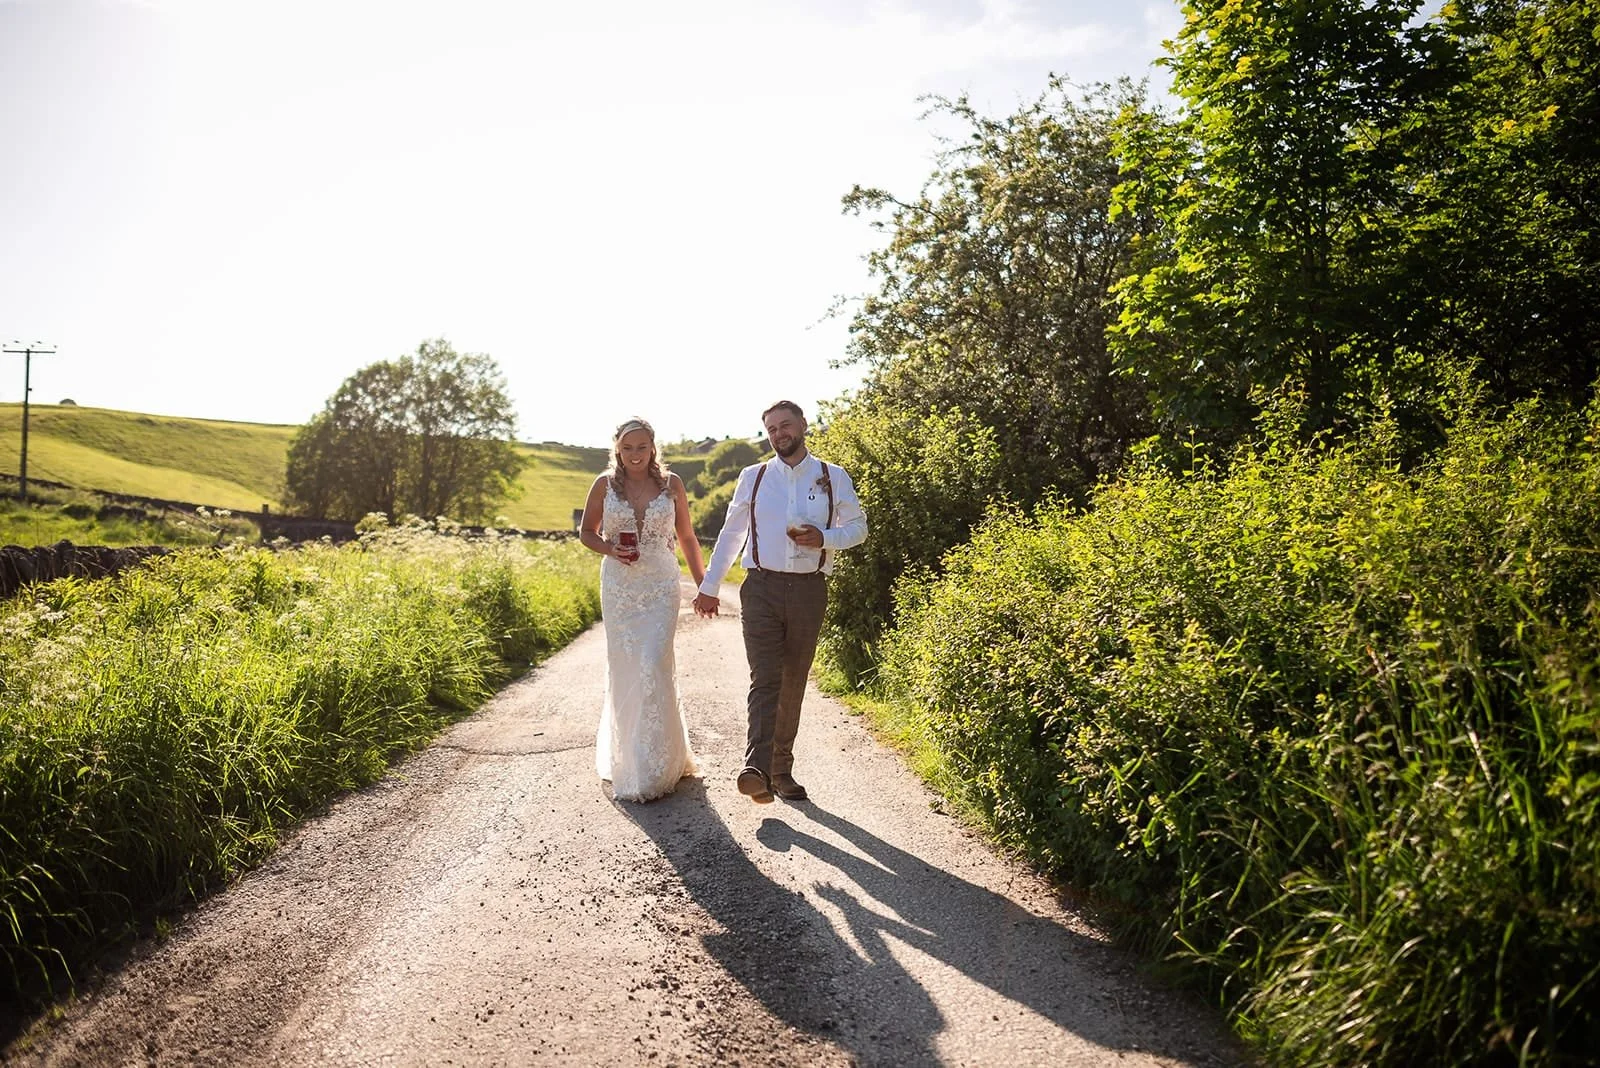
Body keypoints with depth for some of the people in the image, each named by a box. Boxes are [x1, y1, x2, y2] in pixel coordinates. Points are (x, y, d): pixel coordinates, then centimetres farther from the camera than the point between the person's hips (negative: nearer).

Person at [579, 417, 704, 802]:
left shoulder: (671, 483, 2)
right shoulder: (605, 484, 2)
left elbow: (687, 537, 11)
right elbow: (586, 531, 12)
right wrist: (610, 549, -9)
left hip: (661, 586, -1)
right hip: (618, 586, 1)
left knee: (654, 666, -12)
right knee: (623, 669, 5)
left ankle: (655, 767, -2)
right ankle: (626, 760, 24)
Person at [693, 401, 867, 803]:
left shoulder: (834, 478, 6)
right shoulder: (752, 478, 8)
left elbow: (858, 526, 10)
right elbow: (731, 533, 14)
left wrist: (825, 537, -11)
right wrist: (709, 586, 15)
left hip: (809, 591, 1)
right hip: (762, 589, -1)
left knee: (793, 684, 8)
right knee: (764, 680, -13)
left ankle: (781, 770, 19)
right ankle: (757, 770, -23)